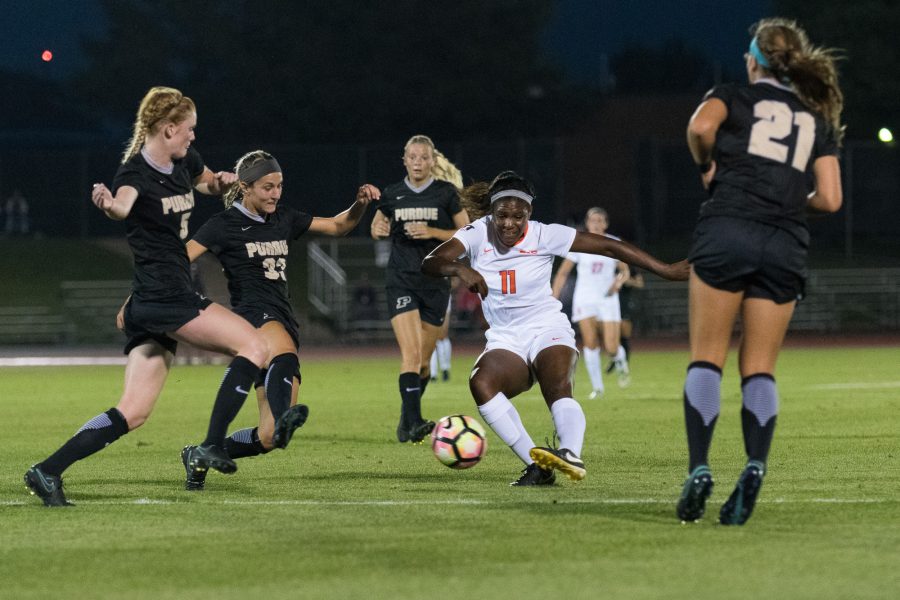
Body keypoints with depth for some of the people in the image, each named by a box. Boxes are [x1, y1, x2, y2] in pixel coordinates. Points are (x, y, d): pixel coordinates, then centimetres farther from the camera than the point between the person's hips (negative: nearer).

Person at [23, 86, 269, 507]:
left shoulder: (184, 162, 11)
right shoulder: (135, 172, -15)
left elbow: (208, 183, 34)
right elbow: (124, 204, -38)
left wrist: (222, 182, 9)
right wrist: (108, 204, -63)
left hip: (149, 306, 9)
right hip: (165, 298, -9)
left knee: (133, 412, 4)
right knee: (254, 347, -9)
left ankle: (47, 471, -1)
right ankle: (212, 447, -9)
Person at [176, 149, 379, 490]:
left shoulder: (284, 219, 16)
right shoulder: (225, 224, 0)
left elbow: (338, 226, 24)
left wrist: (361, 203, 5)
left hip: (283, 321, 7)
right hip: (252, 315, -7)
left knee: (269, 438, -3)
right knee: (284, 354, -44)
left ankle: (199, 456, 18)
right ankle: (284, 416, -73)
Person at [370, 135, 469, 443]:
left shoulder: (446, 193, -1)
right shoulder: (392, 195, 4)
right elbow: (377, 228, 19)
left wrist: (432, 232, -14)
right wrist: (379, 230, -5)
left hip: (435, 282, 0)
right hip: (401, 280, 0)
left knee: (423, 362, 7)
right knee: (410, 353, -18)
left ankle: (406, 418, 27)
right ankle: (415, 423, -25)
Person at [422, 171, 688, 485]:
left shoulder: (543, 236, -10)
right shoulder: (478, 234, -5)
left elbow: (609, 246, -8)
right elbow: (429, 263, -18)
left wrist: (665, 270, -12)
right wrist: (459, 268, -41)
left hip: (548, 330, -2)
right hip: (504, 339, 2)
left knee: (557, 386, -34)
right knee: (480, 383, -31)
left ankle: (571, 455, -58)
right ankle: (536, 463, -35)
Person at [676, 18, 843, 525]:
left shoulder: (734, 97, 10)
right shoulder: (819, 120, 19)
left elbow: (700, 126, -13)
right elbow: (829, 199, 9)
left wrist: (707, 166, 6)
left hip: (728, 230, -2)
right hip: (787, 246, 3)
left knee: (707, 359, 1)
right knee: (760, 369, 6)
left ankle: (699, 468, -16)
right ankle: (756, 464, -18)